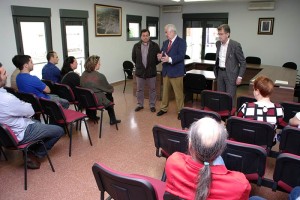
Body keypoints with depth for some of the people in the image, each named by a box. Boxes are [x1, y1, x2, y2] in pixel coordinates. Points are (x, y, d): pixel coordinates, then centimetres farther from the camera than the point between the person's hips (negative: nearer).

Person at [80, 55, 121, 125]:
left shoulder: (83, 74, 1)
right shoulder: (100, 76, -15)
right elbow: (108, 88, -2)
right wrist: (112, 89, 20)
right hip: (97, 101, -6)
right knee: (109, 96, 20)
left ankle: (91, 114, 38)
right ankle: (112, 119, 26)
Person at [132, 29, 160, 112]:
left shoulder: (155, 46, -3)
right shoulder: (136, 46, 1)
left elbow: (158, 58, 3)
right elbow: (134, 58, 11)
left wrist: (152, 65, 2)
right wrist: (139, 65, 10)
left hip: (151, 71, -1)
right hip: (139, 71, 1)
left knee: (152, 89, 8)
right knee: (139, 89, 9)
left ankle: (152, 105, 21)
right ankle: (140, 105, 24)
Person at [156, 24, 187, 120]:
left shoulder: (181, 42, -9)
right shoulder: (165, 42, 13)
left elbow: (181, 56, -20)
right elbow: (162, 53, 14)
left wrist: (170, 59, -33)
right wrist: (160, 56, -11)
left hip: (176, 71, -7)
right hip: (166, 71, 7)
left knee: (178, 93, 2)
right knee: (165, 91, 16)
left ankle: (180, 111, 15)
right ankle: (164, 108, 30)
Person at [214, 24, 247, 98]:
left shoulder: (235, 45, -14)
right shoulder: (218, 43, 5)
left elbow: (243, 62, -9)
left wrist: (240, 76, -14)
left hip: (231, 74, -6)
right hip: (220, 72, 6)